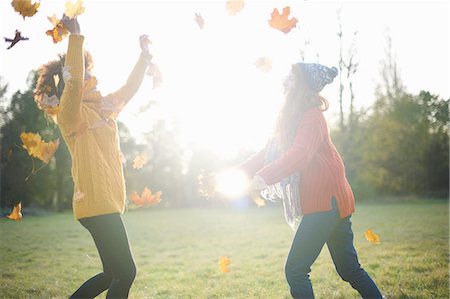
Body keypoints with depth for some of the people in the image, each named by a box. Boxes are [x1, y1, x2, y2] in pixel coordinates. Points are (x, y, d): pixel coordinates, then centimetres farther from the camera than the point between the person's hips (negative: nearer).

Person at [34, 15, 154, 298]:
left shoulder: (103, 107, 17)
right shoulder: (72, 113, -7)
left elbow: (129, 90, 29)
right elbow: (73, 80, -26)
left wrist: (145, 55, 25)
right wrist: (76, 36, -26)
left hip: (107, 203, 9)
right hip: (97, 204, -9)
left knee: (113, 274, 16)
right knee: (125, 272, -9)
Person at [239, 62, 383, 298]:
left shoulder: (311, 117, -12)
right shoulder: (291, 120, 16)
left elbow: (300, 154, -29)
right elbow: (267, 154, 15)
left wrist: (263, 178, -39)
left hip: (327, 201, -9)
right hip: (328, 202, 9)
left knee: (295, 270, -8)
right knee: (349, 269, 16)